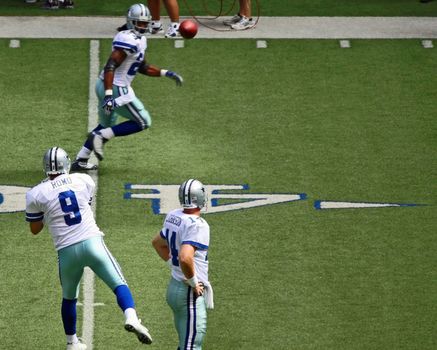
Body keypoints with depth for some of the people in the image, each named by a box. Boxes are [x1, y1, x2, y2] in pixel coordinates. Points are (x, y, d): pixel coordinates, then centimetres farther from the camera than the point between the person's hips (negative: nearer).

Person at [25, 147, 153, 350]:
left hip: (67, 251, 0)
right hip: (92, 242, 0)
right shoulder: (84, 181, 4)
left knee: (69, 297, 21)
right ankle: (131, 316, -26)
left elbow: (35, 229, 10)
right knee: (119, 284, 1)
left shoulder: (37, 194, -2)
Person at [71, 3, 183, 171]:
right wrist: (109, 95, -34)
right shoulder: (128, 39, -21)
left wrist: (166, 73, 17)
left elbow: (142, 67, 24)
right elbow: (110, 66, -28)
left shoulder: (139, 39, 12)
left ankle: (80, 161, 29)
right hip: (117, 89, -10)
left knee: (106, 126, 26)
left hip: (105, 86, 10)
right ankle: (101, 137, -4)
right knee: (143, 122, 1)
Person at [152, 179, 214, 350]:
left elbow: (157, 243, 21)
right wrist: (193, 282, -19)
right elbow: (185, 258, -35)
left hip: (173, 286, 9)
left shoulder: (173, 216, 4)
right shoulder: (197, 225, -22)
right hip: (190, 293, -9)